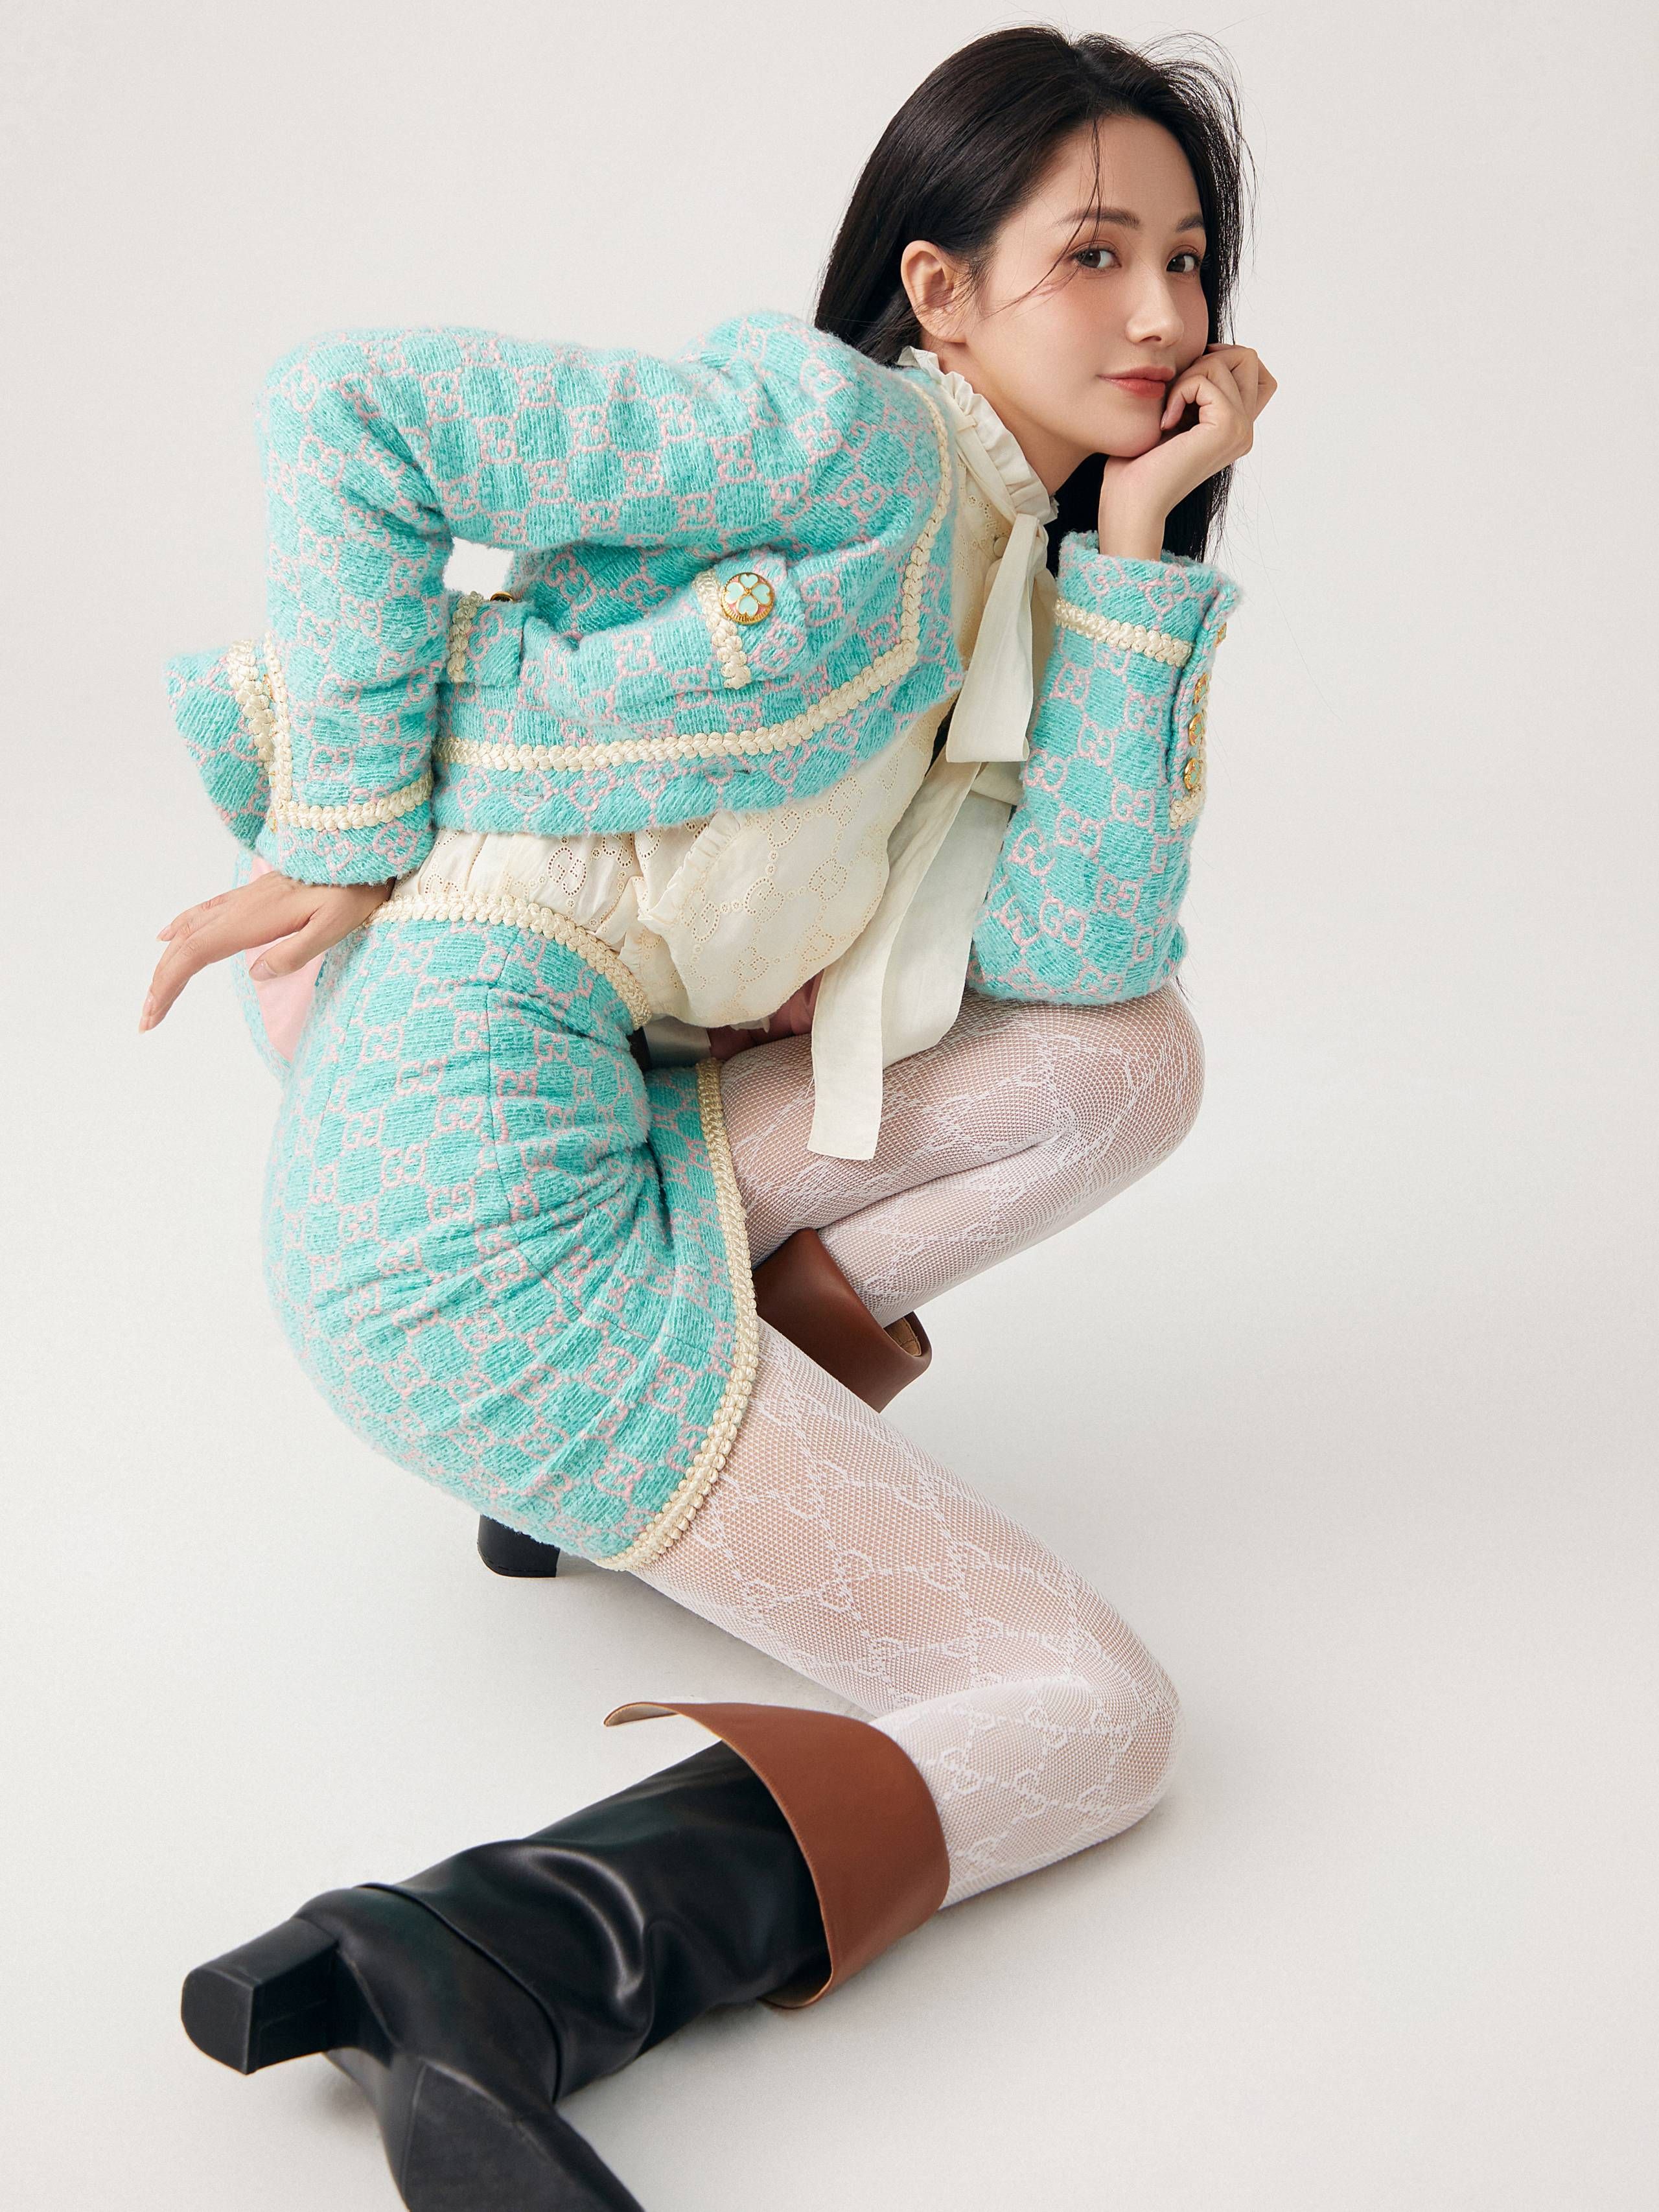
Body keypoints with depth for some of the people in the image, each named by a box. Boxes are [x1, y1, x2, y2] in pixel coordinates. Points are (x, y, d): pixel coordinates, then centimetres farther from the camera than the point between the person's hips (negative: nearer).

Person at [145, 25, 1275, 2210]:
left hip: (615, 1134, 9)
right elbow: (349, 405, -11)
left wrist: (1144, 538, 4)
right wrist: (353, 843, -8)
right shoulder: (847, 433, -6)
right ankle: (478, 1972, -25)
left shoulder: (995, 572, 20)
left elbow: (1079, 943, 5)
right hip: (473, 1177, -9)